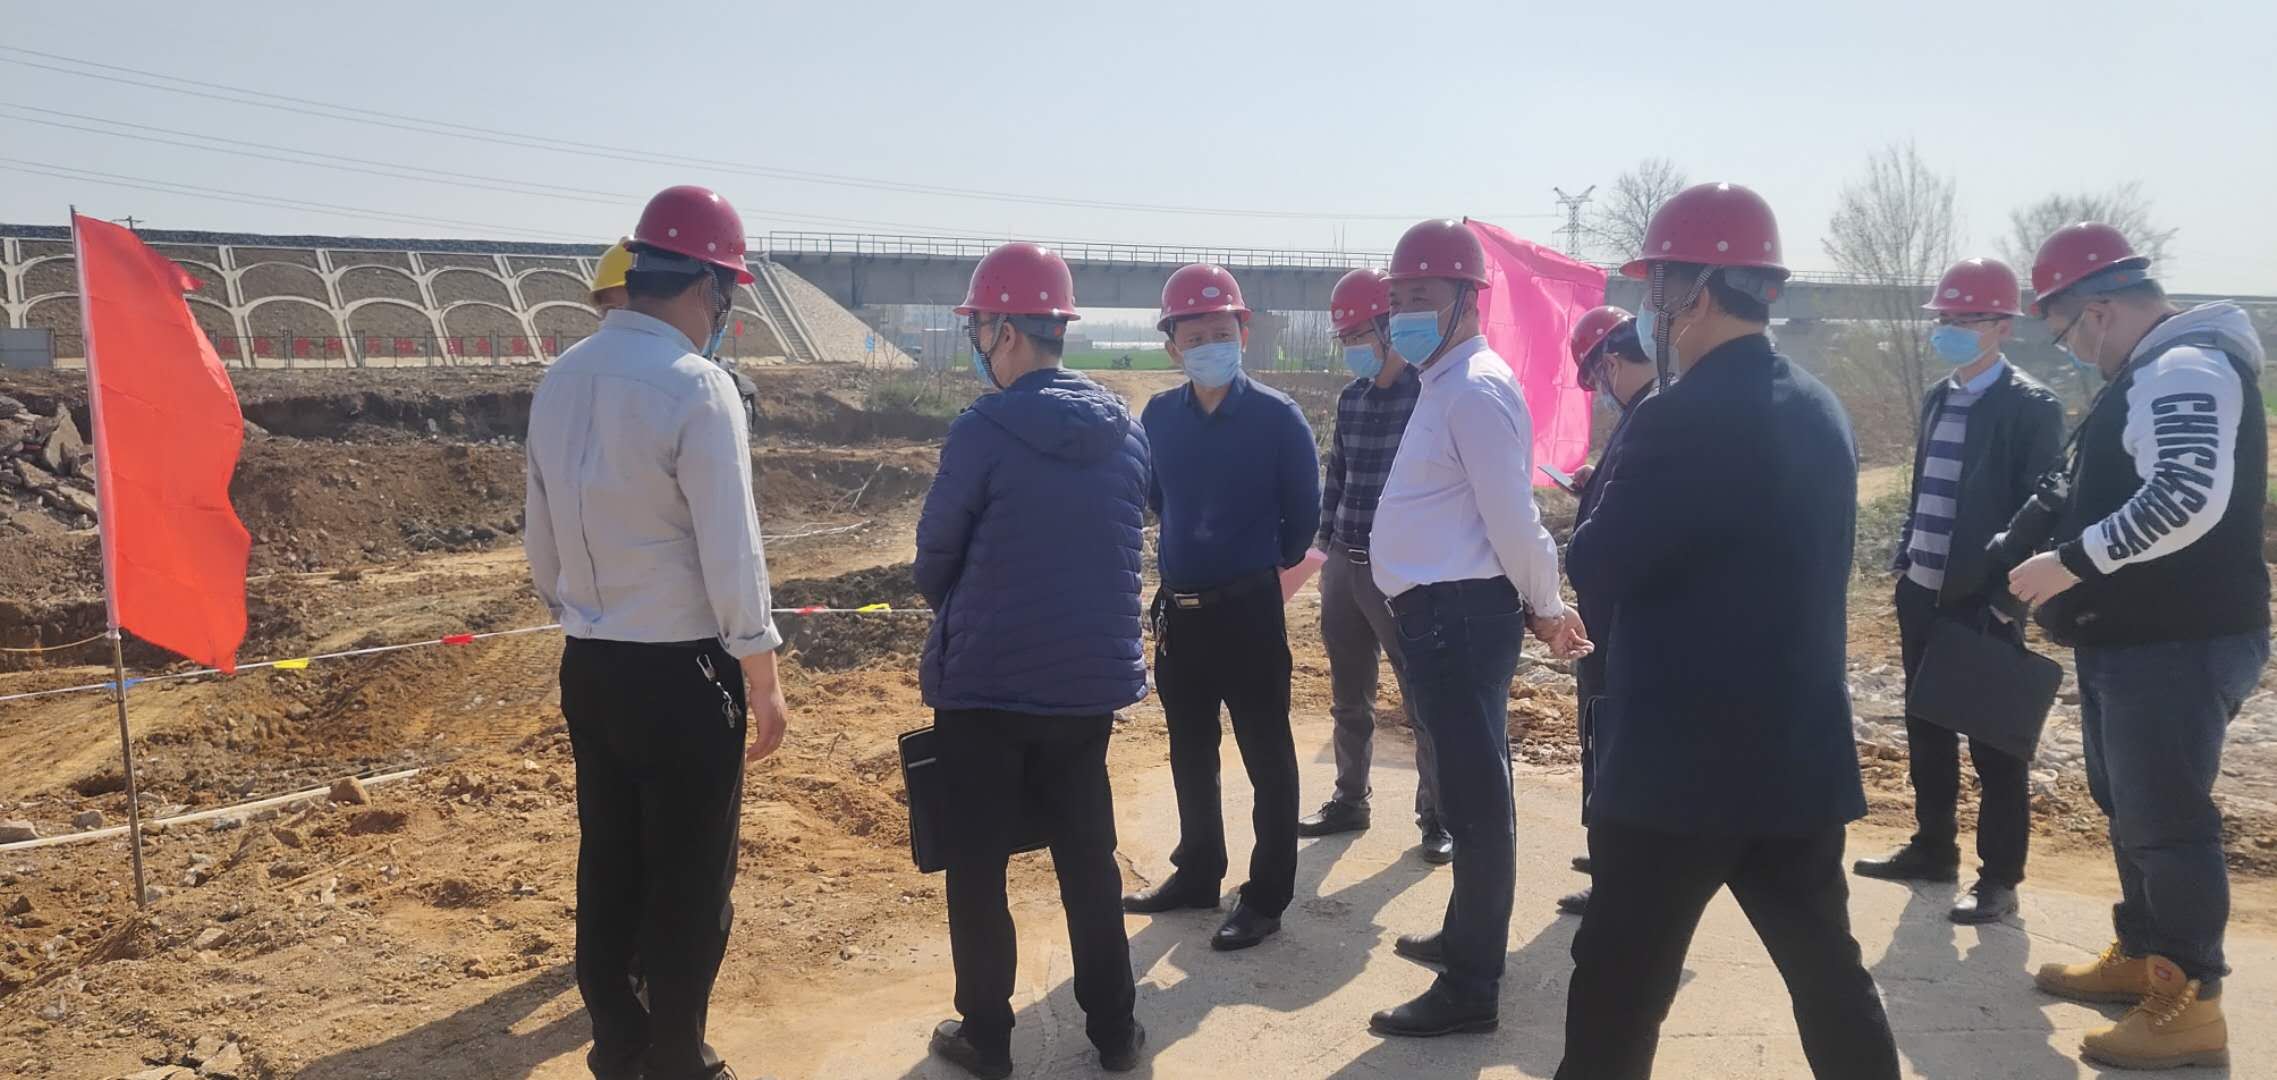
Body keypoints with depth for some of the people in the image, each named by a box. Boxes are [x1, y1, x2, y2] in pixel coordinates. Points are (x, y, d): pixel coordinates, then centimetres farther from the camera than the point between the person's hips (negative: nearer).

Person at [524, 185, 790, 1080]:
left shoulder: (561, 379, 4)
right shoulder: (695, 386, -18)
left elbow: (540, 535, 11)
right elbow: (730, 551, -17)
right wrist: (763, 680, -9)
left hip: (587, 667, 7)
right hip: (681, 671, -7)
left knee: (608, 863, 17)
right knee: (690, 880, 7)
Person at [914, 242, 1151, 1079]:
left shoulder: (984, 430, -15)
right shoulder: (1125, 430, 2)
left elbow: (934, 556, -5)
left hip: (984, 682, -5)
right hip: (1091, 678, 5)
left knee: (977, 866, 10)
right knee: (1089, 858, 16)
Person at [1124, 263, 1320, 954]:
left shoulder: (1276, 416, -10)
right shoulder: (1159, 417, 3)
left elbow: (1303, 509, -2)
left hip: (1249, 610, -5)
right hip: (1178, 610, 5)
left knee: (1267, 756, 2)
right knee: (1191, 753, 16)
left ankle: (1267, 896, 11)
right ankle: (1198, 873, 31)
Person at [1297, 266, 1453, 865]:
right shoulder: (1352, 399, 9)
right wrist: (1326, 545, 14)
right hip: (1344, 566, 7)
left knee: (1423, 700, 4)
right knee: (1349, 699, 16)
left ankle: (1436, 816, 15)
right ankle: (1349, 801, 30)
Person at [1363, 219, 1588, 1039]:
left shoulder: (1476, 389, -17)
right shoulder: (1445, 385, 17)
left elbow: (1513, 517, -19)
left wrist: (1543, 607, -6)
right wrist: (1539, 607, 19)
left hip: (1461, 616, -10)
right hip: (1441, 613, 10)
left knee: (1476, 798, -3)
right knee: (1470, 790, 20)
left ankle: (1471, 987, 4)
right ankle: (1466, 937, 34)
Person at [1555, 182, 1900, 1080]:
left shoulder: (1683, 419, -17)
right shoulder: (1822, 413, 9)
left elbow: (1594, 570, -15)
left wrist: (1610, 491, 4)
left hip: (1680, 765, -8)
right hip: (1801, 757, 8)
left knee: (1619, 995, 3)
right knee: (1827, 972, 18)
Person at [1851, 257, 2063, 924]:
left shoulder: (2031, 407, -9)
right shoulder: (1938, 399, 12)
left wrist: (2005, 598, -15)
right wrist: (1904, 563, 11)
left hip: (1982, 601, -7)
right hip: (1924, 593, 7)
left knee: (1994, 744, 1)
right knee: (1927, 729, 15)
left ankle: (1999, 877, 9)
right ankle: (1933, 847, 28)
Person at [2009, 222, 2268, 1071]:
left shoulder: (2185, 371, -17)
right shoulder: (2154, 375, 16)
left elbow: (2190, 501, -30)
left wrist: (2071, 563, -24)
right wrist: (2078, 587, 16)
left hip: (2179, 643, -11)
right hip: (2134, 637, 11)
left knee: (2169, 819, -3)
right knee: (2131, 809, 20)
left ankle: (2190, 1005, 6)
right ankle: (2139, 957, 35)